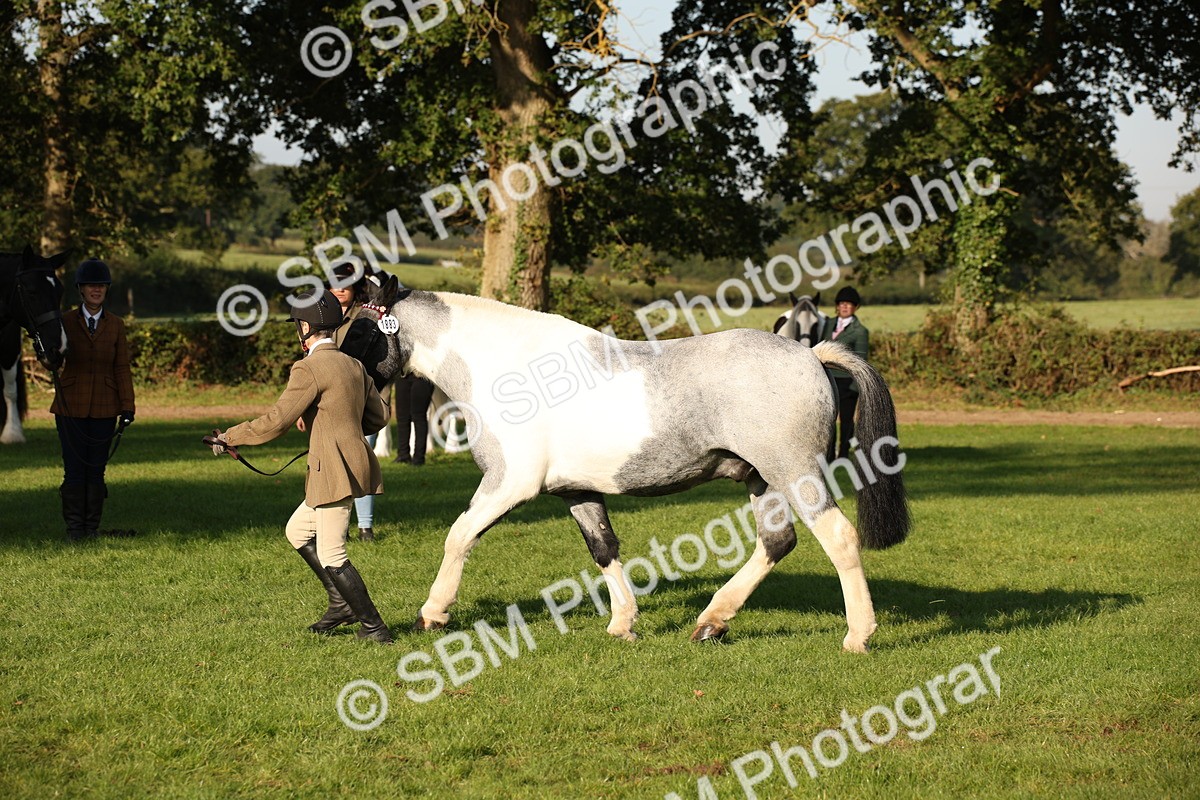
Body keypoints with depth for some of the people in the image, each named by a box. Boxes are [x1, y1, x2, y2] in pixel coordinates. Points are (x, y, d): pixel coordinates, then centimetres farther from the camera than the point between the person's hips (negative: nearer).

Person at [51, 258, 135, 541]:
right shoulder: (66, 322, 2)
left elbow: (122, 368, 5)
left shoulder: (115, 325, 7)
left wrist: (127, 406, -1)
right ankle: (74, 527, 7)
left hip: (104, 408, 1)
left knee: (96, 469, 4)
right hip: (71, 406, -1)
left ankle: (92, 526, 12)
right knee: (74, 469, -1)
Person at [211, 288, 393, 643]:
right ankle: (342, 603, 21)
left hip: (334, 472, -9)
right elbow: (379, 416, 16)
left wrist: (229, 437, -5)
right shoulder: (353, 365, 12)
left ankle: (374, 628, 3)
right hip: (354, 464, 9)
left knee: (331, 556, -1)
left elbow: (275, 421, -16)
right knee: (297, 531, 22)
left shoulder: (309, 369, -14)